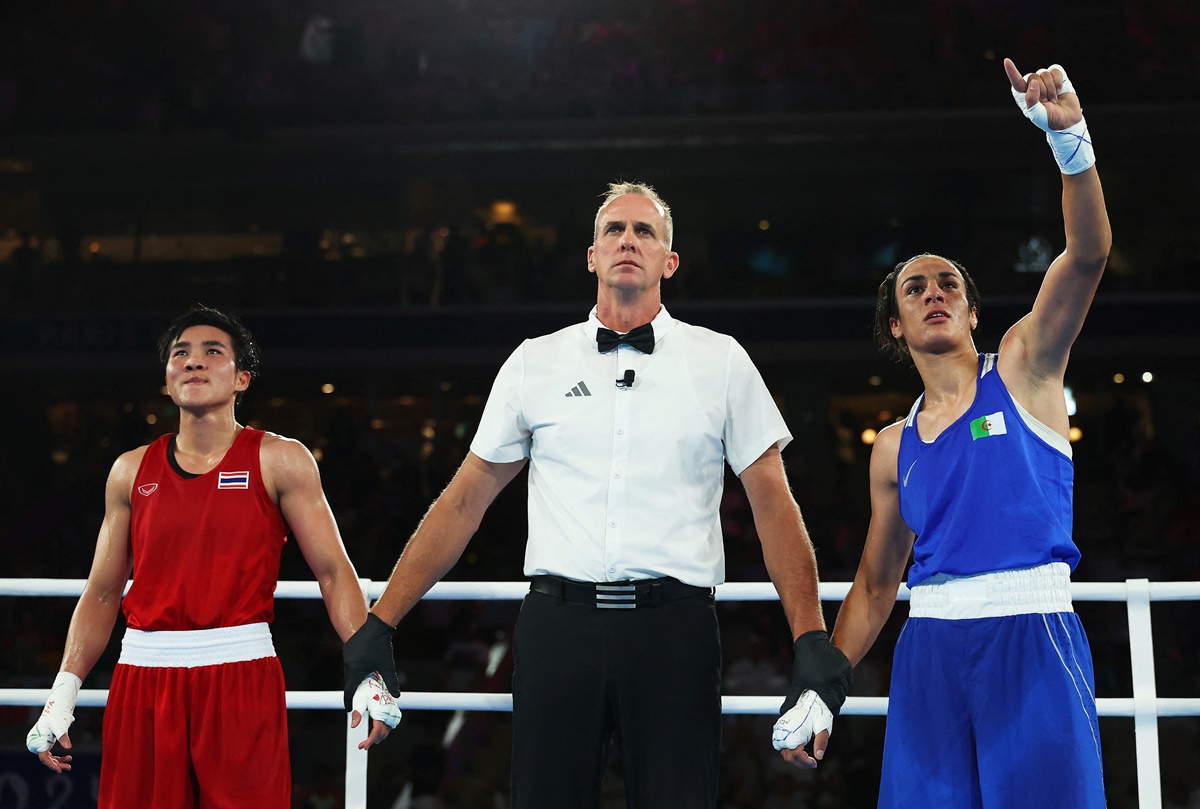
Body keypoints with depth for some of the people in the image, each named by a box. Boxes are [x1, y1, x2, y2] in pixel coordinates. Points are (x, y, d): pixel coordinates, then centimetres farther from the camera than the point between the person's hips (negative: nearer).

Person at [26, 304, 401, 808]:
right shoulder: (131, 472, 12)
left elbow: (333, 572, -1)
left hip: (242, 676, -3)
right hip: (143, 676, 3)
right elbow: (102, 593, 15)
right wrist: (62, 693, 7)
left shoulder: (280, 461, 3)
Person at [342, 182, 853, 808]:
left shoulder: (720, 362, 9)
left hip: (673, 627, -1)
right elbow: (465, 500, 12)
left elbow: (774, 505, 5)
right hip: (556, 626, 1)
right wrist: (378, 626, 7)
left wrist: (812, 642, -6)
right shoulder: (535, 363, 11)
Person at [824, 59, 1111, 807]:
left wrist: (1070, 136, -24)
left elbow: (1089, 253, -9)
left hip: (1031, 636, -3)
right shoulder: (895, 448, 15)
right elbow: (874, 586, 20)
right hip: (931, 644, 3)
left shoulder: (1022, 367, 7)